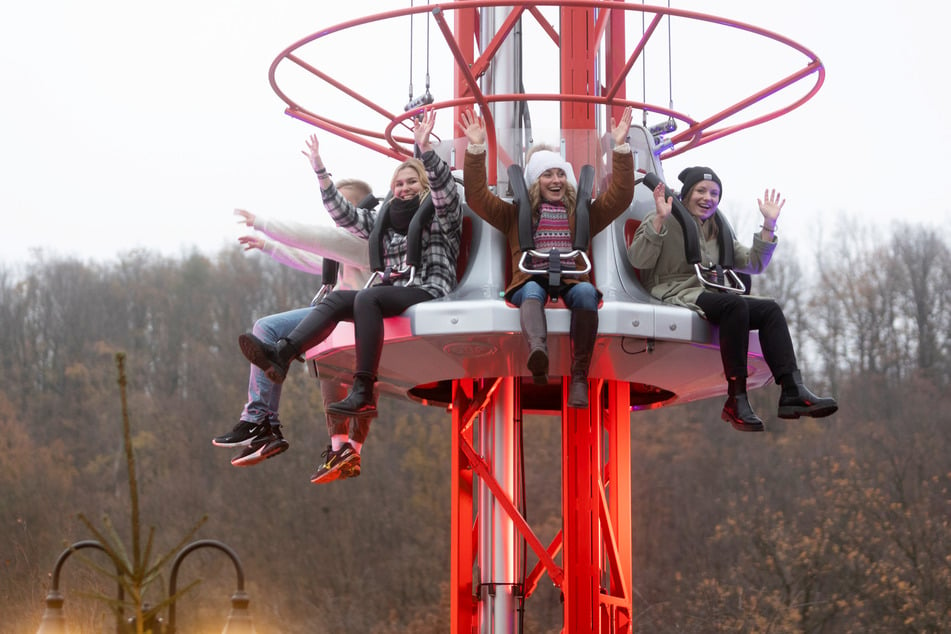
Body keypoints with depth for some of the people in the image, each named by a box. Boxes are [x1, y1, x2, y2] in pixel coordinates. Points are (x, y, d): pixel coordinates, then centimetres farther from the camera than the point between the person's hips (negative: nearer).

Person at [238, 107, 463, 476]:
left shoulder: (442, 214, 10)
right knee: (336, 299, -20)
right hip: (392, 291, 6)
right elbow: (343, 215, 24)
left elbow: (445, 189, -11)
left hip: (428, 290, -6)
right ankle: (280, 355, -45)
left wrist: (425, 150, -25)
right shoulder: (384, 219, 28)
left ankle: (363, 392, -47)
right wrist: (320, 173, 14)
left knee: (367, 298, -34)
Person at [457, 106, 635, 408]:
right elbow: (477, 196, 14)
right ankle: (538, 353, -70)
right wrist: (476, 149, 4)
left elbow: (621, 195, 17)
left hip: (571, 282, 1)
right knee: (532, 291, -37)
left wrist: (620, 148, 7)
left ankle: (579, 377, -45)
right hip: (531, 282, -1)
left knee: (586, 292, -35)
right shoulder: (516, 214, 23)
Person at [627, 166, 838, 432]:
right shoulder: (663, 223, 6)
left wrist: (769, 225, 13)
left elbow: (753, 264, 21)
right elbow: (638, 260, -11)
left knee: (770, 309, -17)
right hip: (675, 293, -7)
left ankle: (792, 390, -30)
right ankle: (736, 400, -37)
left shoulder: (716, 231, 27)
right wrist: (659, 220, -20)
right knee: (735, 305, -34)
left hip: (710, 293, 7)